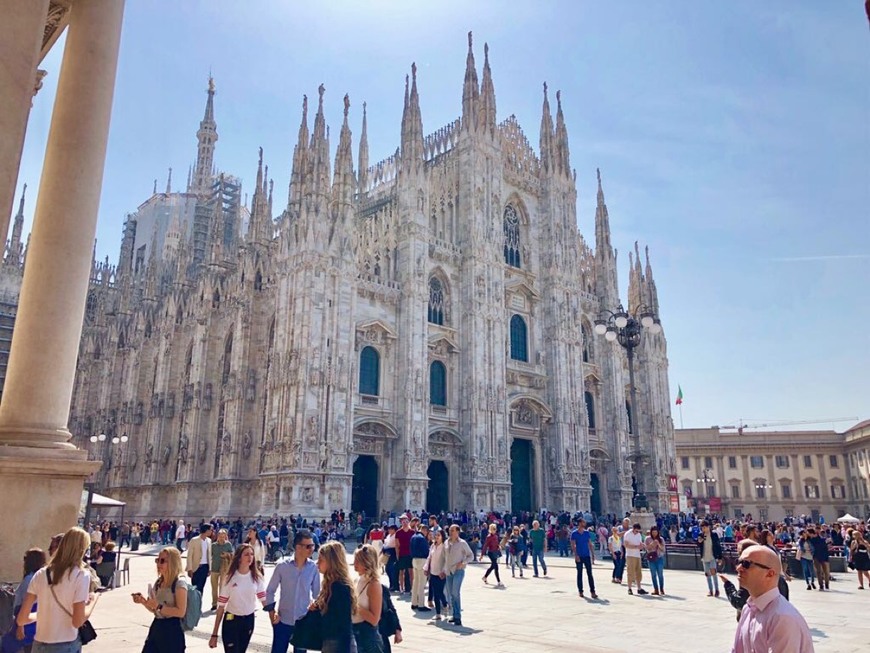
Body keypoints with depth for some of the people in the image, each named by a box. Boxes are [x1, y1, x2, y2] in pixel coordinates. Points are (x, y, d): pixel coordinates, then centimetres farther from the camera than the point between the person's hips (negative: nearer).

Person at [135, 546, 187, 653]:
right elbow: (154, 609, 17)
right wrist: (143, 601, -1)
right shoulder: (158, 582, 9)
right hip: (156, 627, 8)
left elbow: (181, 612, -20)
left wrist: (159, 606, -25)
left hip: (172, 631, -8)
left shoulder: (179, 583, -14)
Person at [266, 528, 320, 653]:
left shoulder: (313, 568, -8)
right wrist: (271, 611, -5)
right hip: (283, 620, -1)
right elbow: (270, 590, -1)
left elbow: (317, 593, 1)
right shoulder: (282, 566, -11)